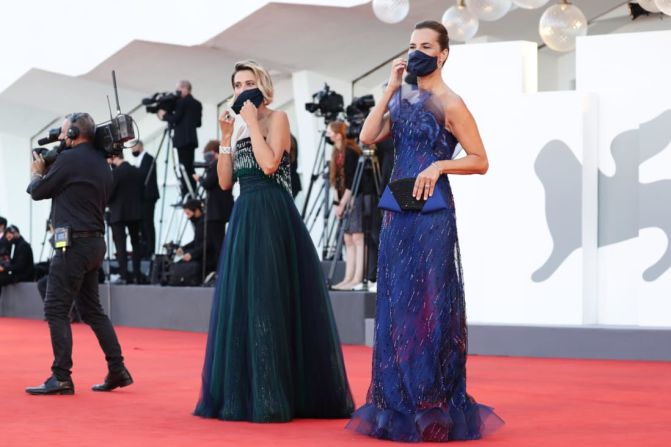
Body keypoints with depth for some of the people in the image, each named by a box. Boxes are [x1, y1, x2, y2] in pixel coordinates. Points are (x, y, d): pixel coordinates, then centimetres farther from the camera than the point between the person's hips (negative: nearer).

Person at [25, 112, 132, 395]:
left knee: (56, 309, -6)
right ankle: (117, 370, 12)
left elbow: (38, 192, -3)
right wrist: (50, 171, 19)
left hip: (74, 243, -9)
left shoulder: (70, 159, -12)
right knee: (92, 309, 15)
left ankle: (61, 378, -8)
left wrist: (37, 173, 17)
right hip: (95, 242, 9)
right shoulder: (101, 162, 15)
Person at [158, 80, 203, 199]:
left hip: (183, 139, -8)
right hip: (192, 138, 8)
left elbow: (175, 119, -13)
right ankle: (192, 195, 9)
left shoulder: (182, 101, -8)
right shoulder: (197, 103, 16)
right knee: (189, 167, 11)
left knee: (184, 168, -9)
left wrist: (164, 115, 3)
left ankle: (186, 196, -12)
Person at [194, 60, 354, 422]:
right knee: (242, 302, 6)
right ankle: (245, 392, 11)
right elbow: (225, 182, 10)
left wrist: (252, 122, -11)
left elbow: (269, 164, -18)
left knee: (270, 301, -9)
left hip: (273, 216, -7)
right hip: (244, 218, 8)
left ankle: (275, 396, -7)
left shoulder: (276, 118, -2)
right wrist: (226, 137, 2)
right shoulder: (239, 128, 17)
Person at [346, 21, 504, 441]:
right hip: (396, 211, 7)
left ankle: (434, 409, 1)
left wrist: (440, 165, -20)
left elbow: (480, 161, -6)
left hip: (431, 212, -7)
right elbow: (368, 137, 2)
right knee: (395, 302, 8)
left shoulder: (450, 104, -6)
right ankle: (398, 404, 14)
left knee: (429, 304, -5)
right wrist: (390, 89, 1)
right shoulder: (403, 98, 13)